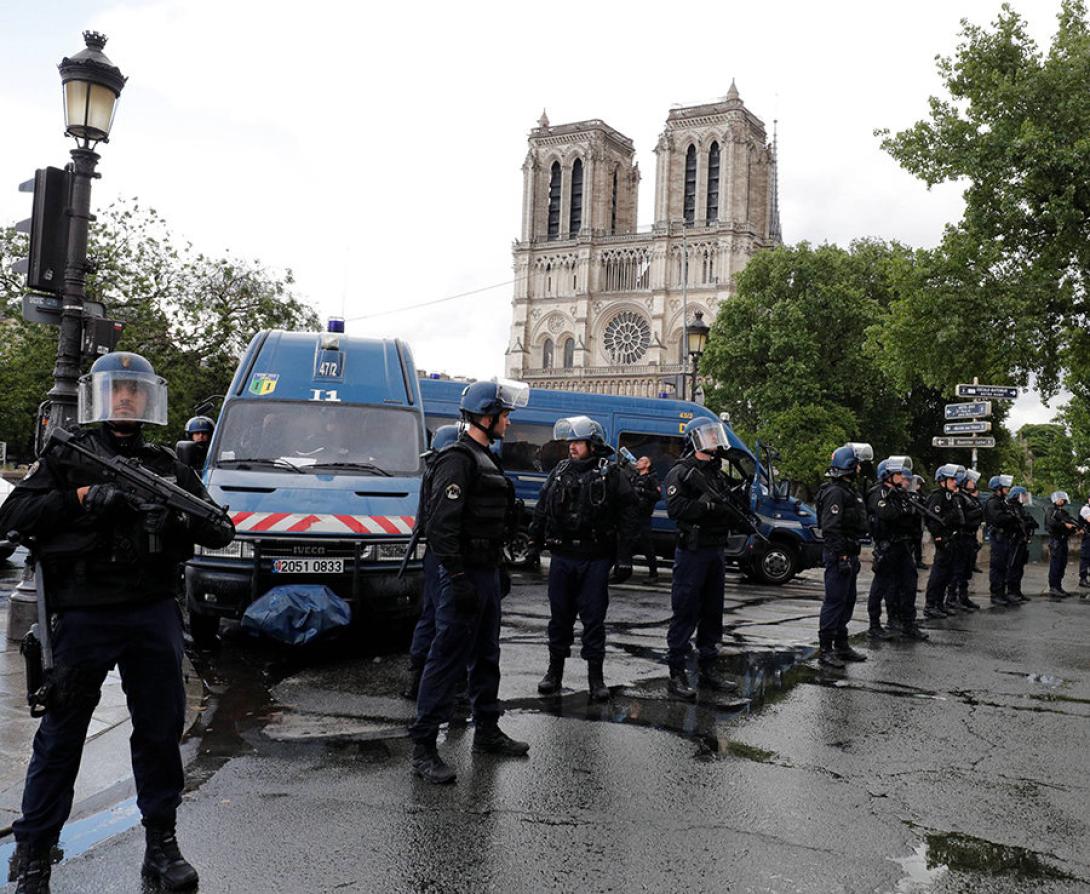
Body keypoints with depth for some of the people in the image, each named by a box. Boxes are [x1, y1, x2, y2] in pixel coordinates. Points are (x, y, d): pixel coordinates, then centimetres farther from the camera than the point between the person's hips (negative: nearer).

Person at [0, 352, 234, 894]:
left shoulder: (167, 467, 12)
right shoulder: (66, 459, 4)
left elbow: (219, 531, 8)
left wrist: (191, 519, -15)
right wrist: (84, 498, -18)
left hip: (154, 613, 3)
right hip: (84, 618, -3)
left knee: (161, 728, 10)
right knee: (61, 734, 4)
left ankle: (161, 844, 24)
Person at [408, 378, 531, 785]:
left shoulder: (484, 459, 17)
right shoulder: (458, 460, -16)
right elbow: (442, 525, -23)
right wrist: (457, 580, -26)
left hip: (486, 575, 10)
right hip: (465, 577, -10)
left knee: (486, 656, 18)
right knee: (448, 658, -6)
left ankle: (487, 731, 32)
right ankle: (423, 747, 0)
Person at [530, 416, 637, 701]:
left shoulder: (611, 475, -3)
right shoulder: (559, 472, 10)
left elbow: (627, 519, -5)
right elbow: (541, 510, 17)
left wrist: (624, 559, -10)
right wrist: (533, 541, 13)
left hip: (595, 560, -3)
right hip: (561, 557, 4)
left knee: (593, 617, 3)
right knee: (559, 615, 11)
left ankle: (595, 675, 14)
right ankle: (555, 670, 24)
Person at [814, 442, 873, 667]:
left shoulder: (849, 491, 18)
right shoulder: (835, 492, -16)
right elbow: (830, 528, -22)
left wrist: (854, 556, 21)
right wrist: (841, 556, -24)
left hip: (849, 555, 11)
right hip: (839, 556, -11)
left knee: (847, 601, 15)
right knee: (834, 601, -7)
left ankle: (842, 645, 24)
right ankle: (825, 650, -2)